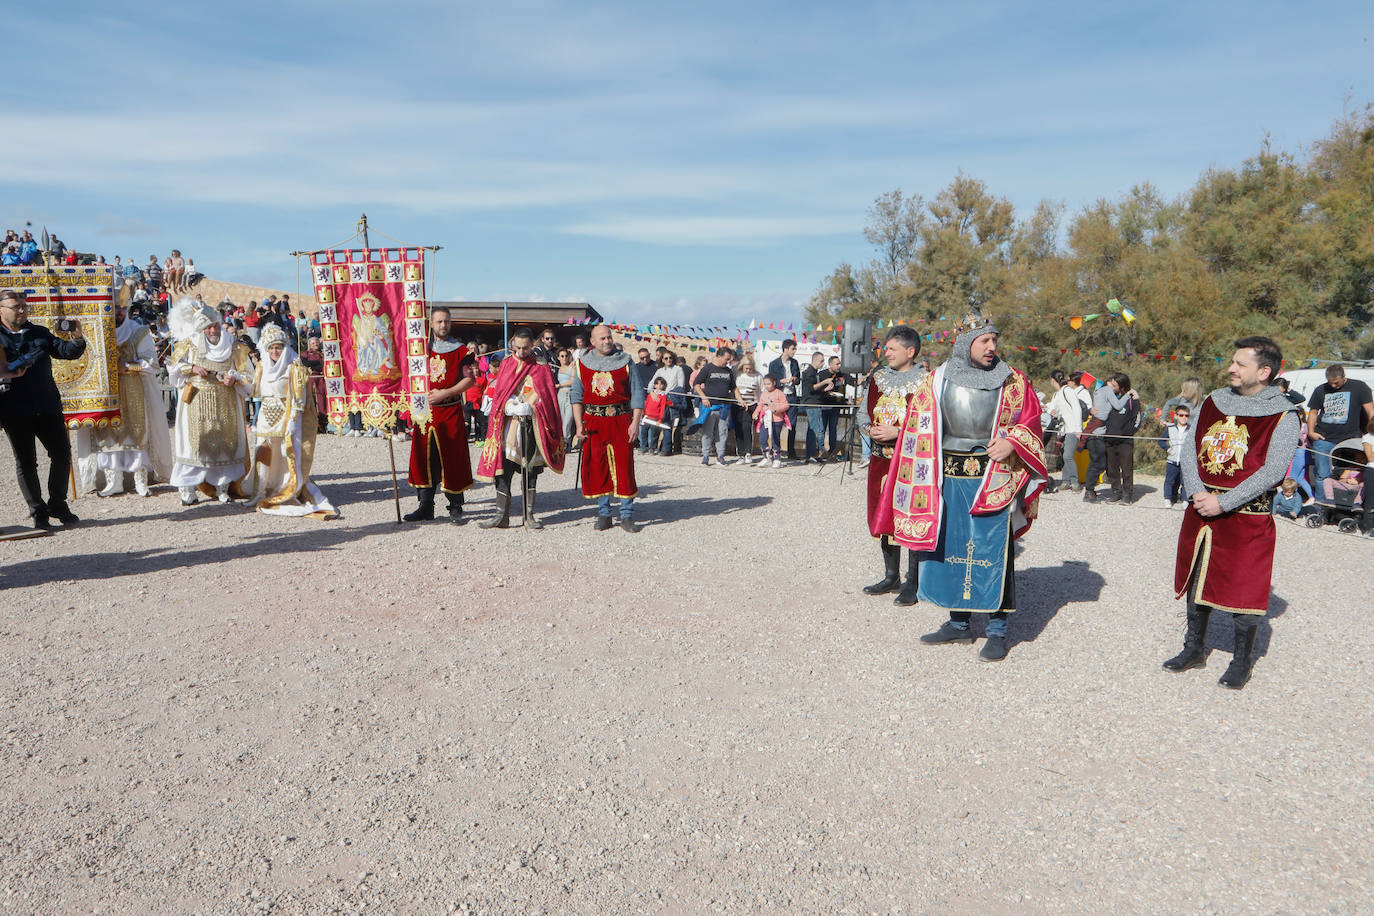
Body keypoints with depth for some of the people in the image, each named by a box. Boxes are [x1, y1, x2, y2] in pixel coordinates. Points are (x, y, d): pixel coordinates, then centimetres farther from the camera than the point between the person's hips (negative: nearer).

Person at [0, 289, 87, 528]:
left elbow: (67, 351, 10)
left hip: (48, 406, 3)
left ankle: (58, 504, 17)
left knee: (62, 453, 3)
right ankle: (38, 511, 13)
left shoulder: (39, 333, 13)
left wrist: (77, 339, -11)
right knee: (26, 461, 4)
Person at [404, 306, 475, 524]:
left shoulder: (459, 350, 2)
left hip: (451, 412, -3)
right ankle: (426, 507, 13)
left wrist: (446, 392, -14)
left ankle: (455, 508, 5)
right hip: (425, 410, 3)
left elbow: (469, 379, -4)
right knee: (425, 458, 5)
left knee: (452, 460, -2)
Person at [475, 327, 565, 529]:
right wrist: (509, 407, -15)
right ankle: (502, 516, 4)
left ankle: (529, 516, 13)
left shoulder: (541, 367, 4)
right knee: (503, 470, -3)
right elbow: (498, 393, 4)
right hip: (508, 426, 1)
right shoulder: (505, 364, 8)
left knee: (530, 471, 6)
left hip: (532, 427, -1)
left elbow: (546, 398, -1)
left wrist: (530, 408, -18)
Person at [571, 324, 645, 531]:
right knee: (596, 468, 3)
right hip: (593, 422, 1)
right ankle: (603, 514, 15)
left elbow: (637, 394, 2)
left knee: (624, 467, -2)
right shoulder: (582, 364, 7)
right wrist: (579, 425, -1)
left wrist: (635, 423, -6)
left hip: (621, 420, -1)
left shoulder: (625, 361, 3)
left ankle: (627, 516, 6)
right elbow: (577, 396, 9)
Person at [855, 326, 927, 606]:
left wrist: (897, 432, -19)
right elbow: (862, 414, 15)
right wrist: (871, 430, -5)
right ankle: (891, 576, 26)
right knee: (883, 517, 12)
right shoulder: (877, 377, 12)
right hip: (881, 457, 6)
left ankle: (912, 582, 7)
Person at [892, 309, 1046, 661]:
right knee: (948, 546, 9)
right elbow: (919, 431, 9)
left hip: (993, 478, -2)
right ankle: (958, 623, 24)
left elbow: (1030, 420, 4)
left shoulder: (1013, 382, 3)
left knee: (992, 550, -4)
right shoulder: (936, 381, 7)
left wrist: (1011, 443, -15)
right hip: (948, 477, 3)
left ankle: (997, 631, 8)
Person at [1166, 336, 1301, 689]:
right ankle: (1194, 648, 30)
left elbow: (1273, 470, -17)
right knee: (1198, 580, 14)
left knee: (1244, 588, 2)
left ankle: (1241, 662, 20)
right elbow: (1189, 447, 4)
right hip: (1201, 510, 5)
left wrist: (1223, 503, -21)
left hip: (1247, 515, -5)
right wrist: (1196, 492, -10)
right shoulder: (1213, 401, 7)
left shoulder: (1283, 415, -8)